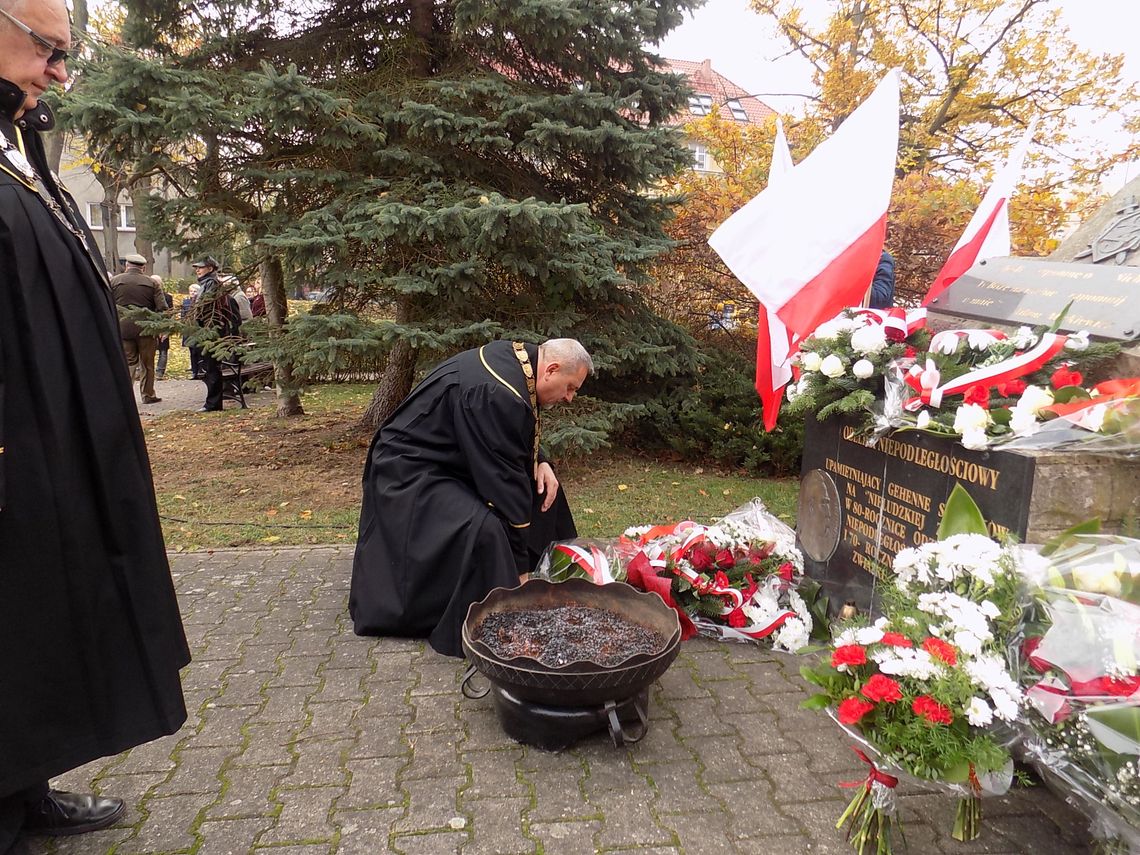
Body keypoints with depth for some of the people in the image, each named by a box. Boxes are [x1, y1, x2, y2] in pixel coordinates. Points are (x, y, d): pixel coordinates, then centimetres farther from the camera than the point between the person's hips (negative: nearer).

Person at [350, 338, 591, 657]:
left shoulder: (514, 356, -2)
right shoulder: (498, 395, -31)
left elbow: (516, 436, 16)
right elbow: (505, 481, -29)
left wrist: (538, 461, -3)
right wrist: (520, 568, -23)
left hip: (450, 457, 11)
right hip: (409, 472, -11)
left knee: (541, 487, 11)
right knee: (481, 531, -33)